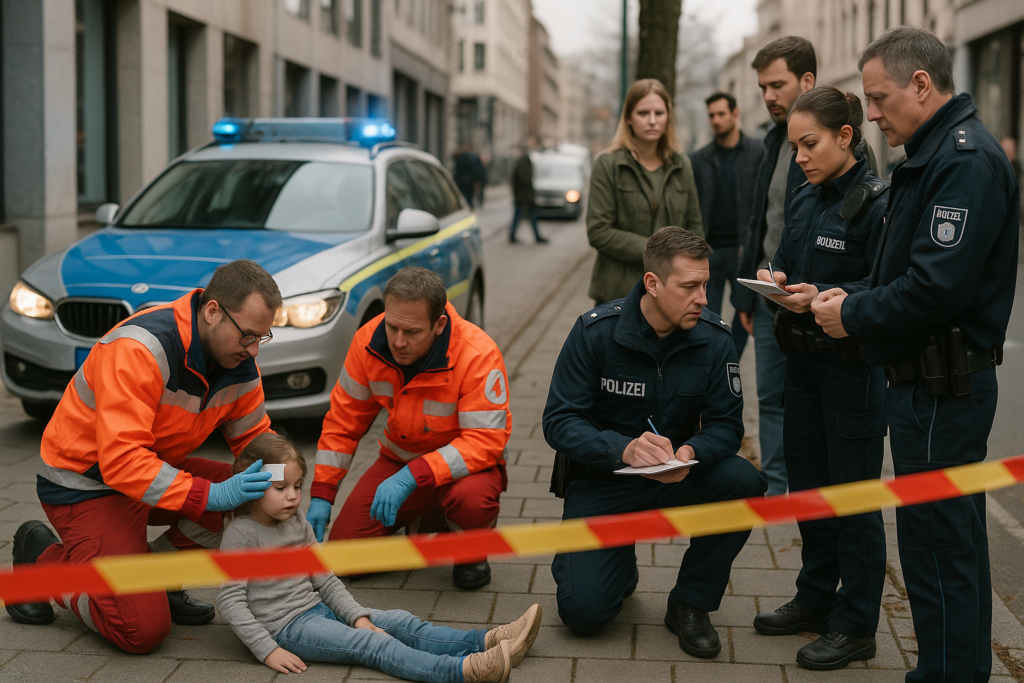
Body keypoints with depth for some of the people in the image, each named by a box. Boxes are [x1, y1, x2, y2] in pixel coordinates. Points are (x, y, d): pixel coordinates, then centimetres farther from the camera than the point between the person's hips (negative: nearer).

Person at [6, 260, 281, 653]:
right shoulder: (139, 348, -31)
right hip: (86, 484, -8)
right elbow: (121, 461, -36)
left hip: (158, 468, 8)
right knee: (143, 629, -17)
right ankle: (43, 558, 7)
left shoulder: (238, 360, -7)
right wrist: (208, 496, -41)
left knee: (254, 500, -14)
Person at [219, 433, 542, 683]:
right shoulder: (241, 534, -12)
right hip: (286, 626, -8)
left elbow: (325, 580, 13)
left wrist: (358, 616, -1)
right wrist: (268, 650, -21)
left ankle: (487, 642, -17)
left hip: (317, 610, 8)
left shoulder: (298, 523, 11)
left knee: (400, 622, -6)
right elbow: (230, 599, -16)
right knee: (370, 643, -24)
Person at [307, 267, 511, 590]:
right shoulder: (368, 342, -15)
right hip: (399, 459, 4)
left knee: (472, 498, -40)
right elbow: (342, 421, -4)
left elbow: (484, 441, -30)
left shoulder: (478, 355, -29)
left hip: (462, 463, -4)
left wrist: (412, 477, -39)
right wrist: (321, 494, -10)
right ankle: (426, 518, 21)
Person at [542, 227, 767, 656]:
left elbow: (726, 424, -7)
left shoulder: (714, 338, -9)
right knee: (583, 612, -19)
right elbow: (559, 421, -17)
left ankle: (690, 604, -7)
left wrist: (692, 452, -31)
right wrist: (623, 448, -35)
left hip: (677, 478, 3)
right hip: (603, 481, -2)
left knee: (744, 482, -29)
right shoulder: (596, 331, -16)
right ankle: (619, 566, 21)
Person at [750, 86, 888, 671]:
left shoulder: (877, 201, -14)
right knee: (807, 484, 17)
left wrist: (824, 295, -27)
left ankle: (855, 627, 14)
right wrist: (775, 278, -3)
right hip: (804, 359, 8)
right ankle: (816, 599, 33)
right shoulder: (806, 201, 10)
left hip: (854, 365, -8)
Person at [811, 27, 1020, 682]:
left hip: (942, 391, -11)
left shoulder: (966, 160, -18)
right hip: (931, 382, 11)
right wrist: (854, 296, 7)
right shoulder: (935, 154, 16)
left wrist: (852, 317, -13)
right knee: (953, 538, 18)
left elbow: (937, 289, -25)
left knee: (938, 545, -4)